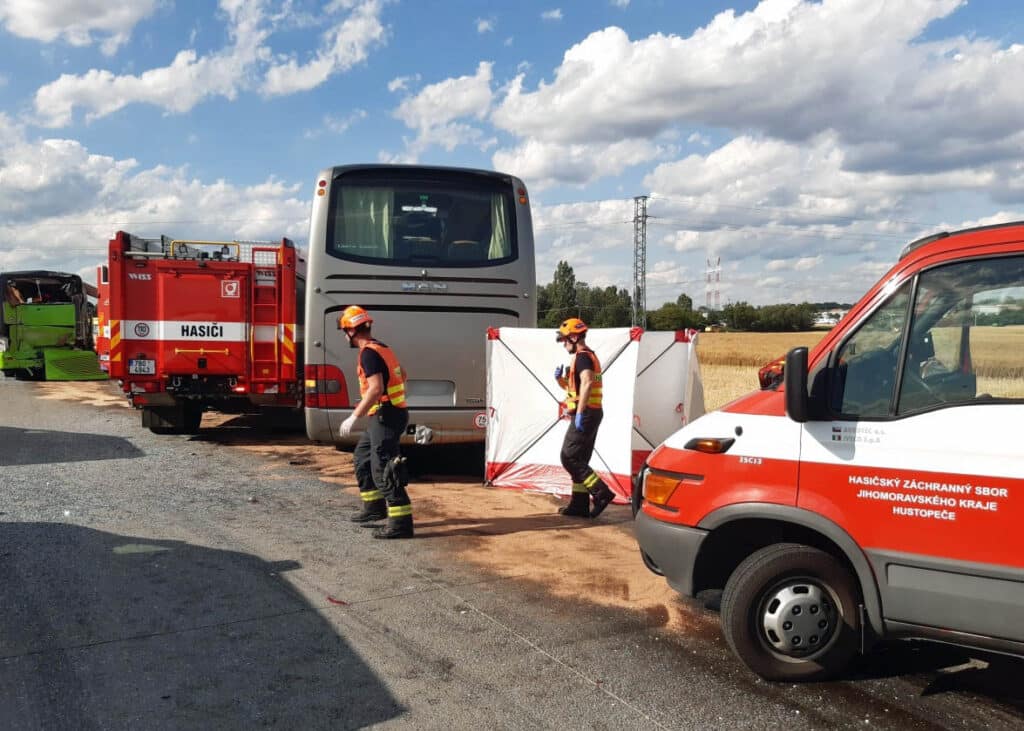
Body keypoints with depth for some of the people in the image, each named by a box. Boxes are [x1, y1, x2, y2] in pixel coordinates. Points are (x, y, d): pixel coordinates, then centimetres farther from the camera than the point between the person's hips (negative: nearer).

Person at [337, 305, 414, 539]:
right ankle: (374, 507, 30)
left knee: (383, 470, -10)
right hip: (388, 414, 10)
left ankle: (401, 523, -10)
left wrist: (354, 417, -24)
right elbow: (401, 376, 27)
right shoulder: (381, 348, 15)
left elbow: (376, 389, -27)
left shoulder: (369, 353, -16)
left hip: (385, 417, -10)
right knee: (362, 458, 22)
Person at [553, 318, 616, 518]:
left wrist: (580, 413, -29)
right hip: (590, 415, 10)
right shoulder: (588, 356, 21)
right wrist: (560, 378, 9)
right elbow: (572, 386, 29)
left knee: (569, 458, -10)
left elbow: (587, 383, -28)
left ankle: (601, 493, -12)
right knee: (579, 460, 12)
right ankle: (579, 505, 15)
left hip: (584, 415, -10)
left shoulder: (582, 357, -12)